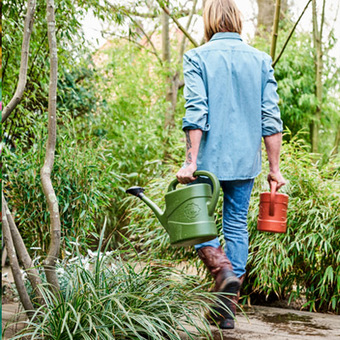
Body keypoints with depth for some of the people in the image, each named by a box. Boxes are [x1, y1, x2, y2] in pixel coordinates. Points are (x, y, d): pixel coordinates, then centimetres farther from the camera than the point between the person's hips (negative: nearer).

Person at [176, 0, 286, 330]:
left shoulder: (197, 58, -4)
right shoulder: (261, 60, 5)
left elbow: (196, 113, -13)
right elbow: (271, 119, 2)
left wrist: (191, 161, -13)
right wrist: (274, 168, 5)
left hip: (208, 159, -3)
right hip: (245, 160, 3)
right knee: (236, 226, 10)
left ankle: (222, 268, -12)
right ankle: (228, 309, 13)